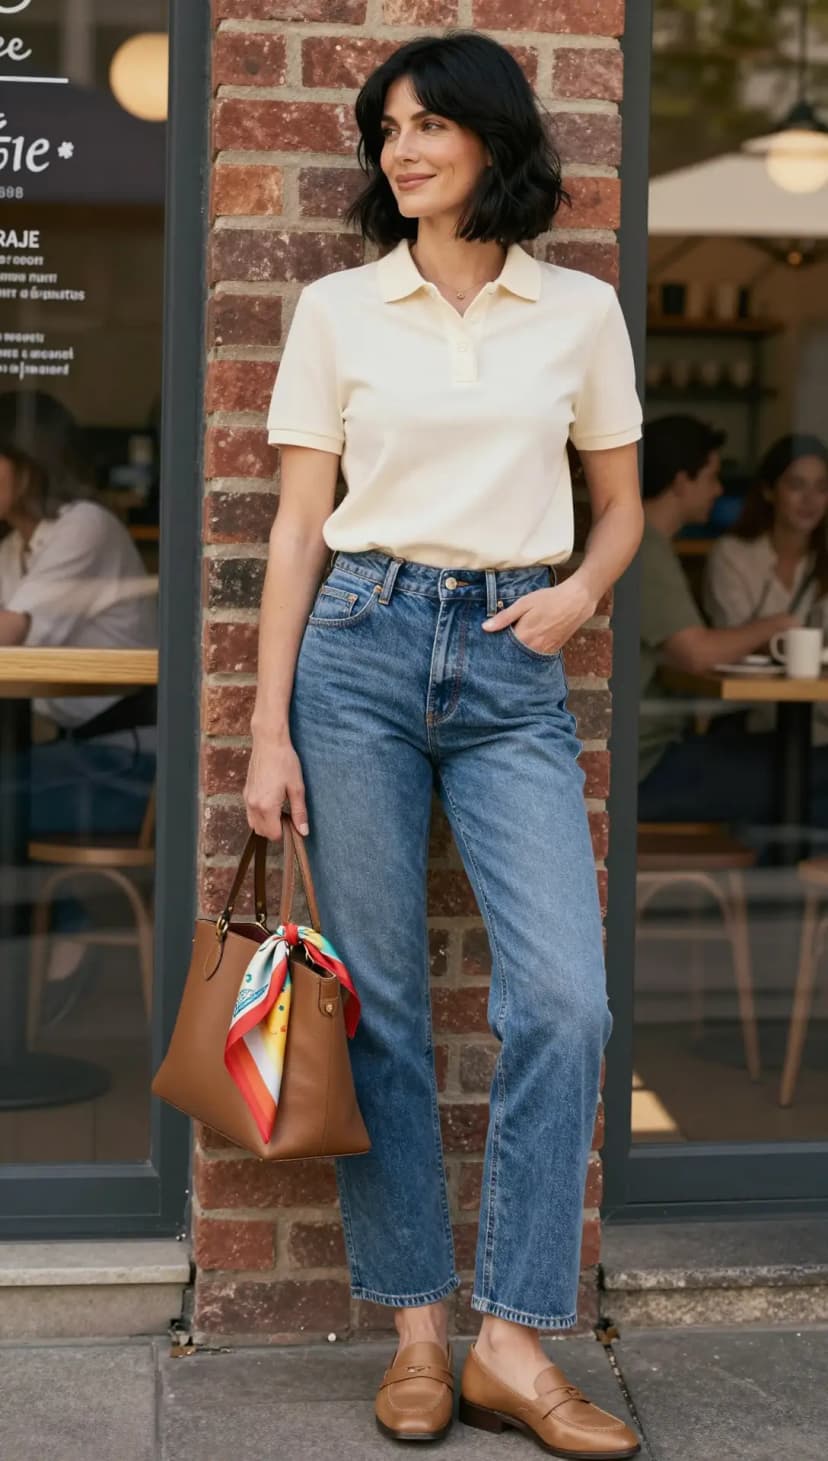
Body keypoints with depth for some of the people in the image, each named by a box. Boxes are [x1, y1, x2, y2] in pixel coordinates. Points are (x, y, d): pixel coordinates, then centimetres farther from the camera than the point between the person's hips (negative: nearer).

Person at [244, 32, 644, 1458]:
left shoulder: (581, 311, 8)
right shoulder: (336, 309, 5)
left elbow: (623, 507, 16)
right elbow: (298, 528, 4)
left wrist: (580, 591, -6)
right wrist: (269, 729, -1)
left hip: (513, 671, 1)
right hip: (360, 647, 0)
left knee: (565, 999, -11)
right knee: (379, 1002, 2)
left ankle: (513, 1341, -1)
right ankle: (415, 1324, 15)